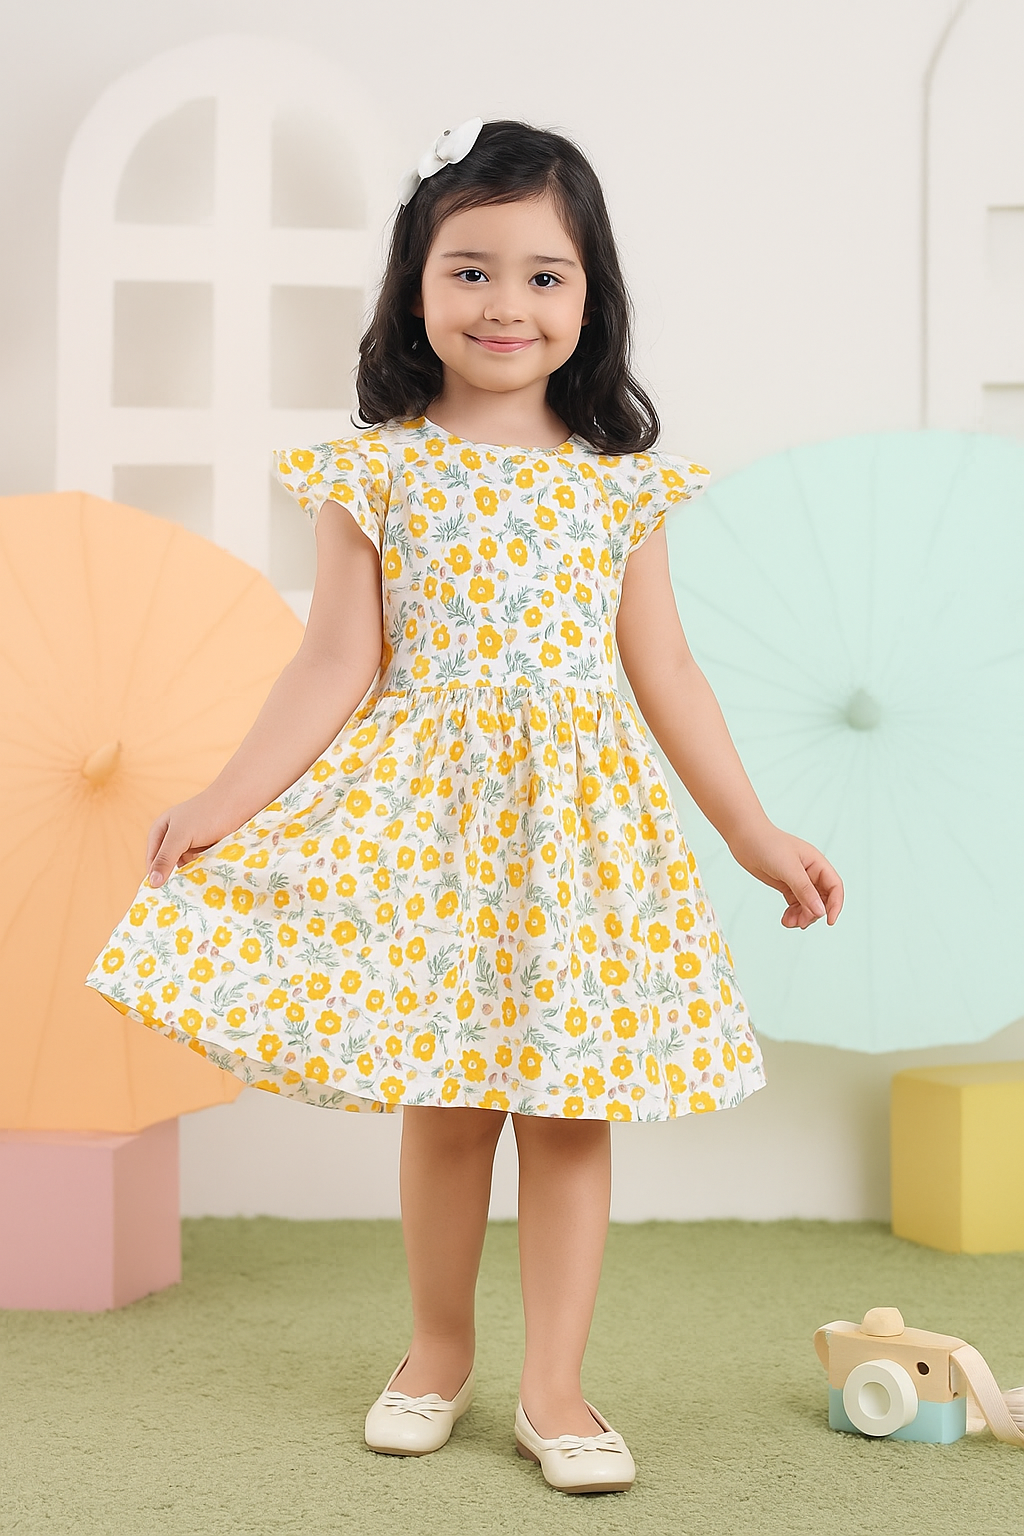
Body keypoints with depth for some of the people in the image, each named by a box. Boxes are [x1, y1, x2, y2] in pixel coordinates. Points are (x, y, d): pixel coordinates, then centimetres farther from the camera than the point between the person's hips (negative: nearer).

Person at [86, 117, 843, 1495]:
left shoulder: (620, 482, 4)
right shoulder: (376, 474, 0)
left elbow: (666, 673, 7)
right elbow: (338, 666, -2)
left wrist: (757, 834, 6)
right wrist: (228, 801, -10)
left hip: (582, 822, 1)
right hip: (429, 813, -1)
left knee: (569, 1105, 3)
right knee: (444, 1101, 6)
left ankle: (554, 1385, 16)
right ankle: (439, 1349, 27)